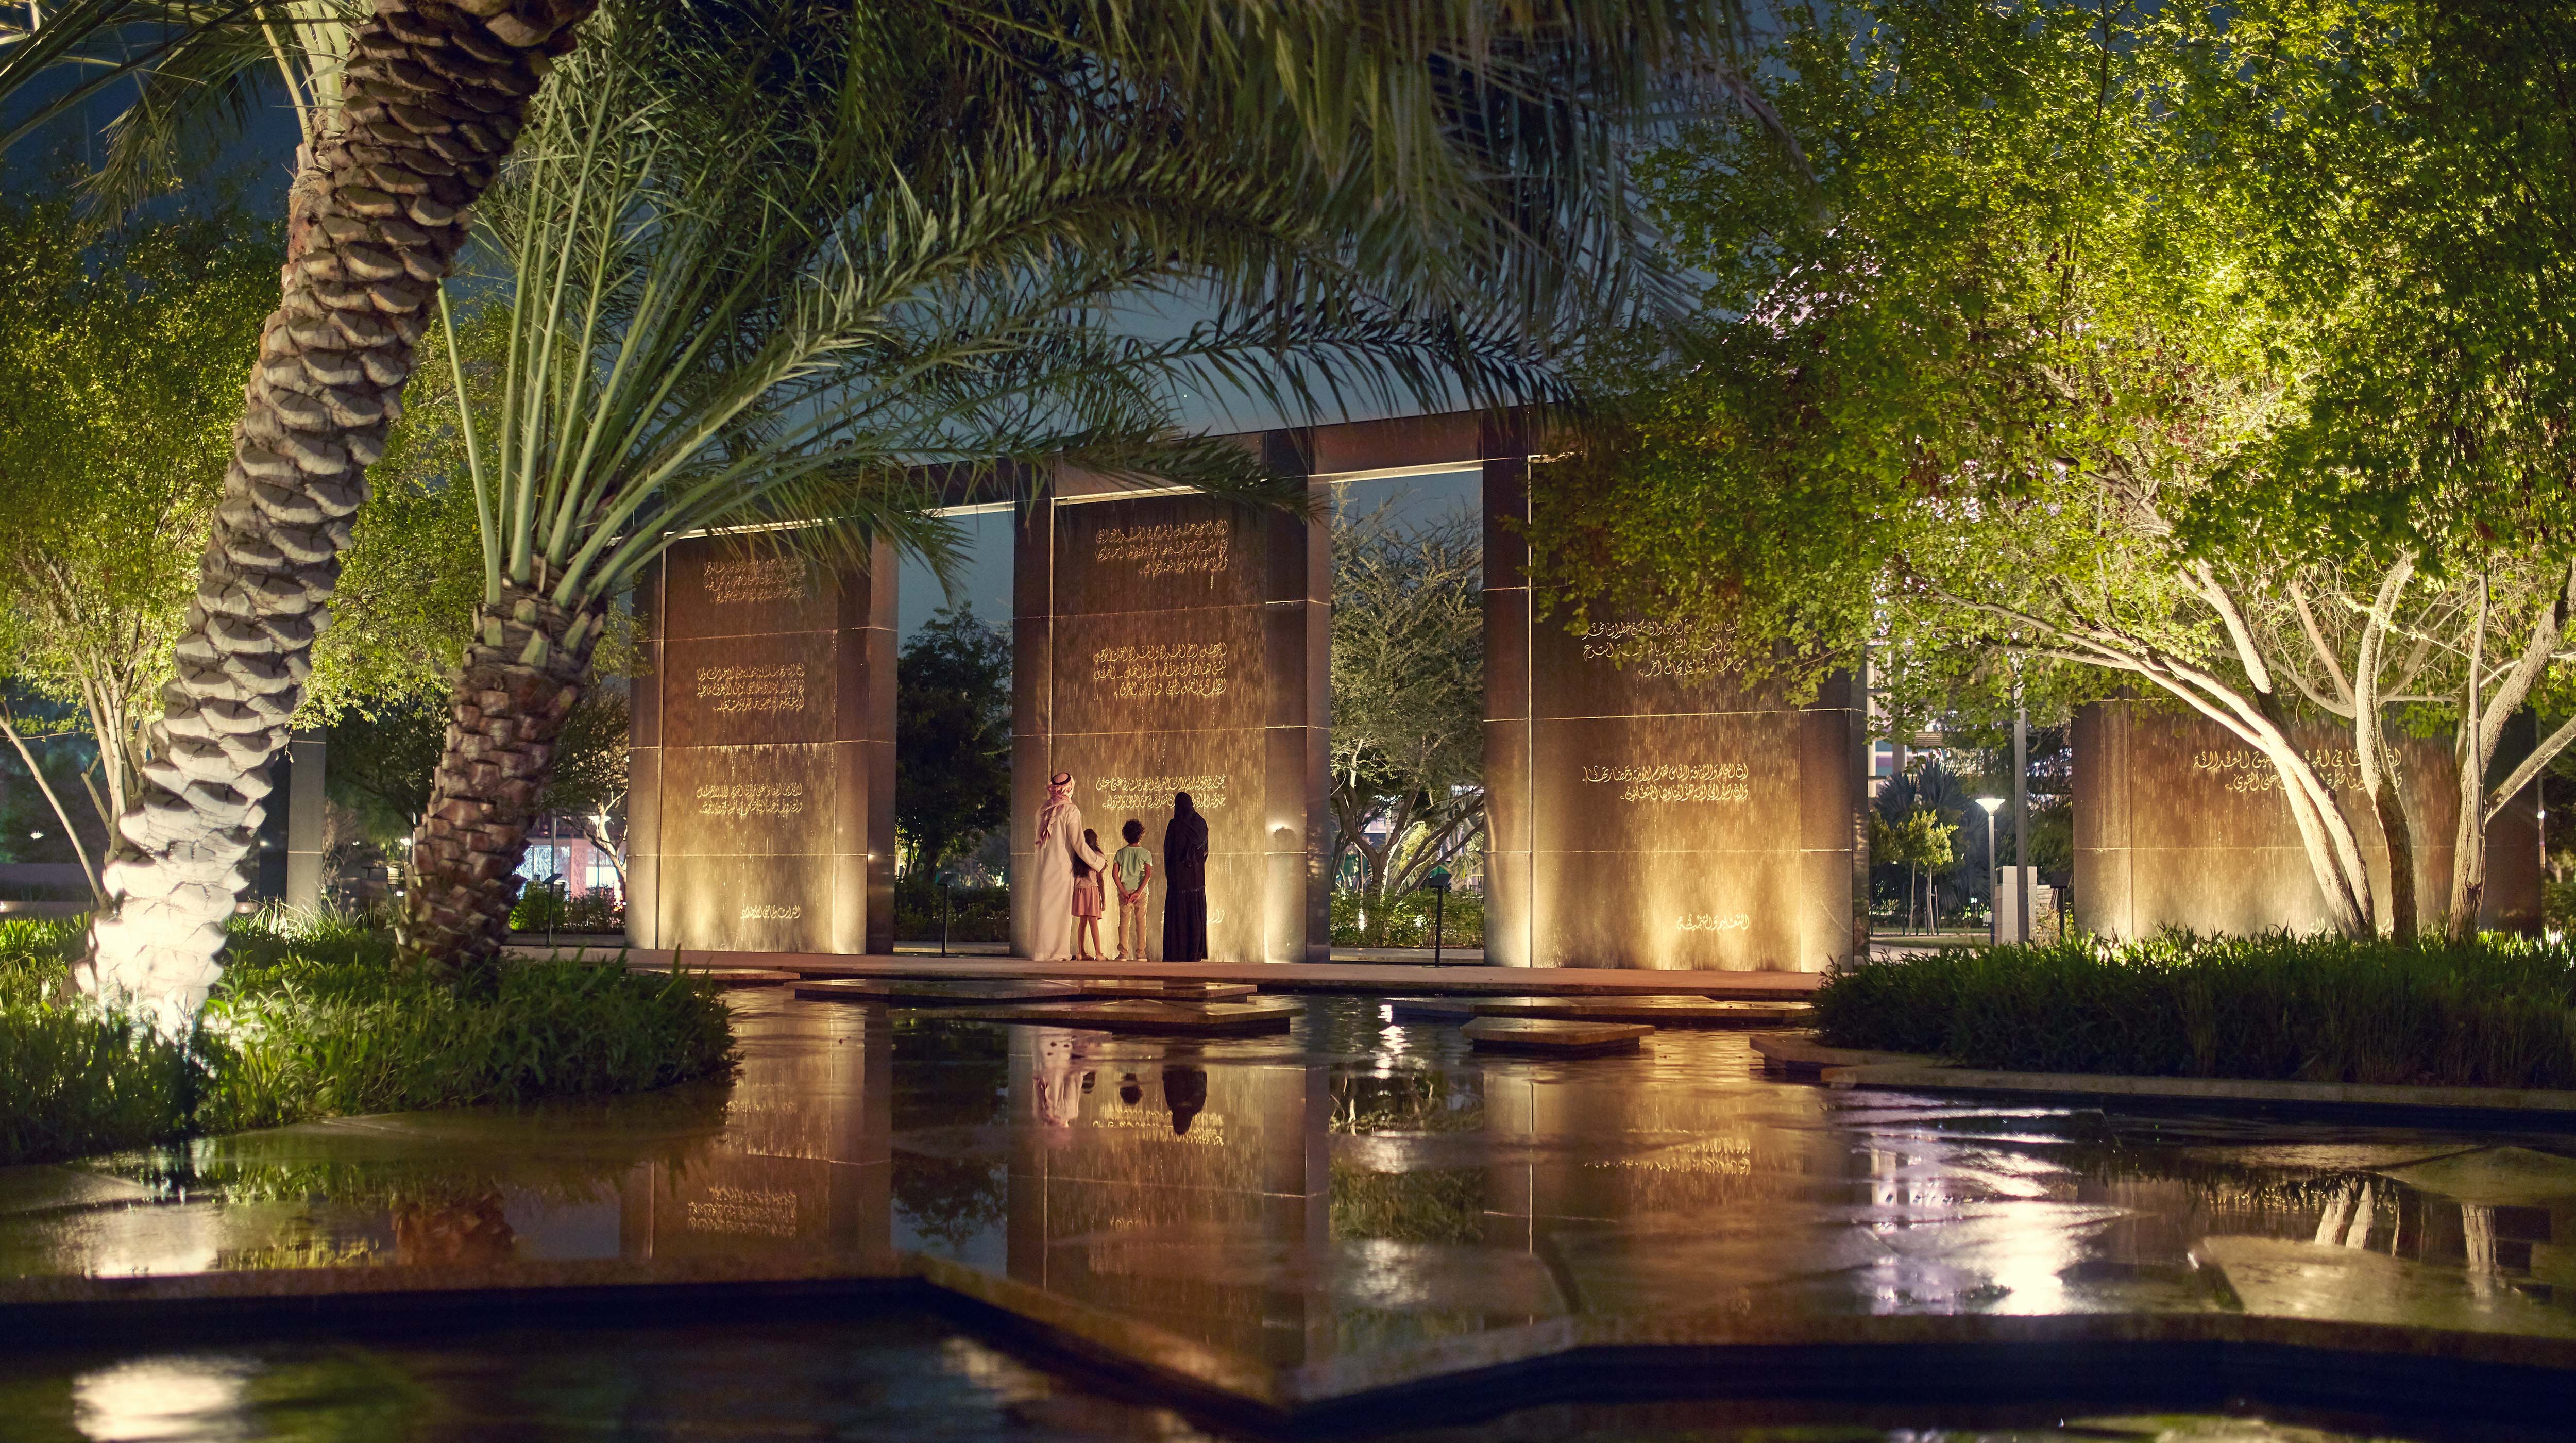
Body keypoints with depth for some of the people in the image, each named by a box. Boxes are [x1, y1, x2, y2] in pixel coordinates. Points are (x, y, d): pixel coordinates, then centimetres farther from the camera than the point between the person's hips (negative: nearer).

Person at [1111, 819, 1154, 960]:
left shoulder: (1121, 853, 4)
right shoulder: (1145, 853, 0)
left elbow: (1115, 874, -4)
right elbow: (1148, 874, -10)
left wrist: (1124, 891, -7)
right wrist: (1138, 892, -13)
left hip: (1125, 891, 1)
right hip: (1141, 891, -1)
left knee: (1124, 922, 2)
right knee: (1141, 922, 6)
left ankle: (1123, 954, -2)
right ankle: (1140, 954, 5)